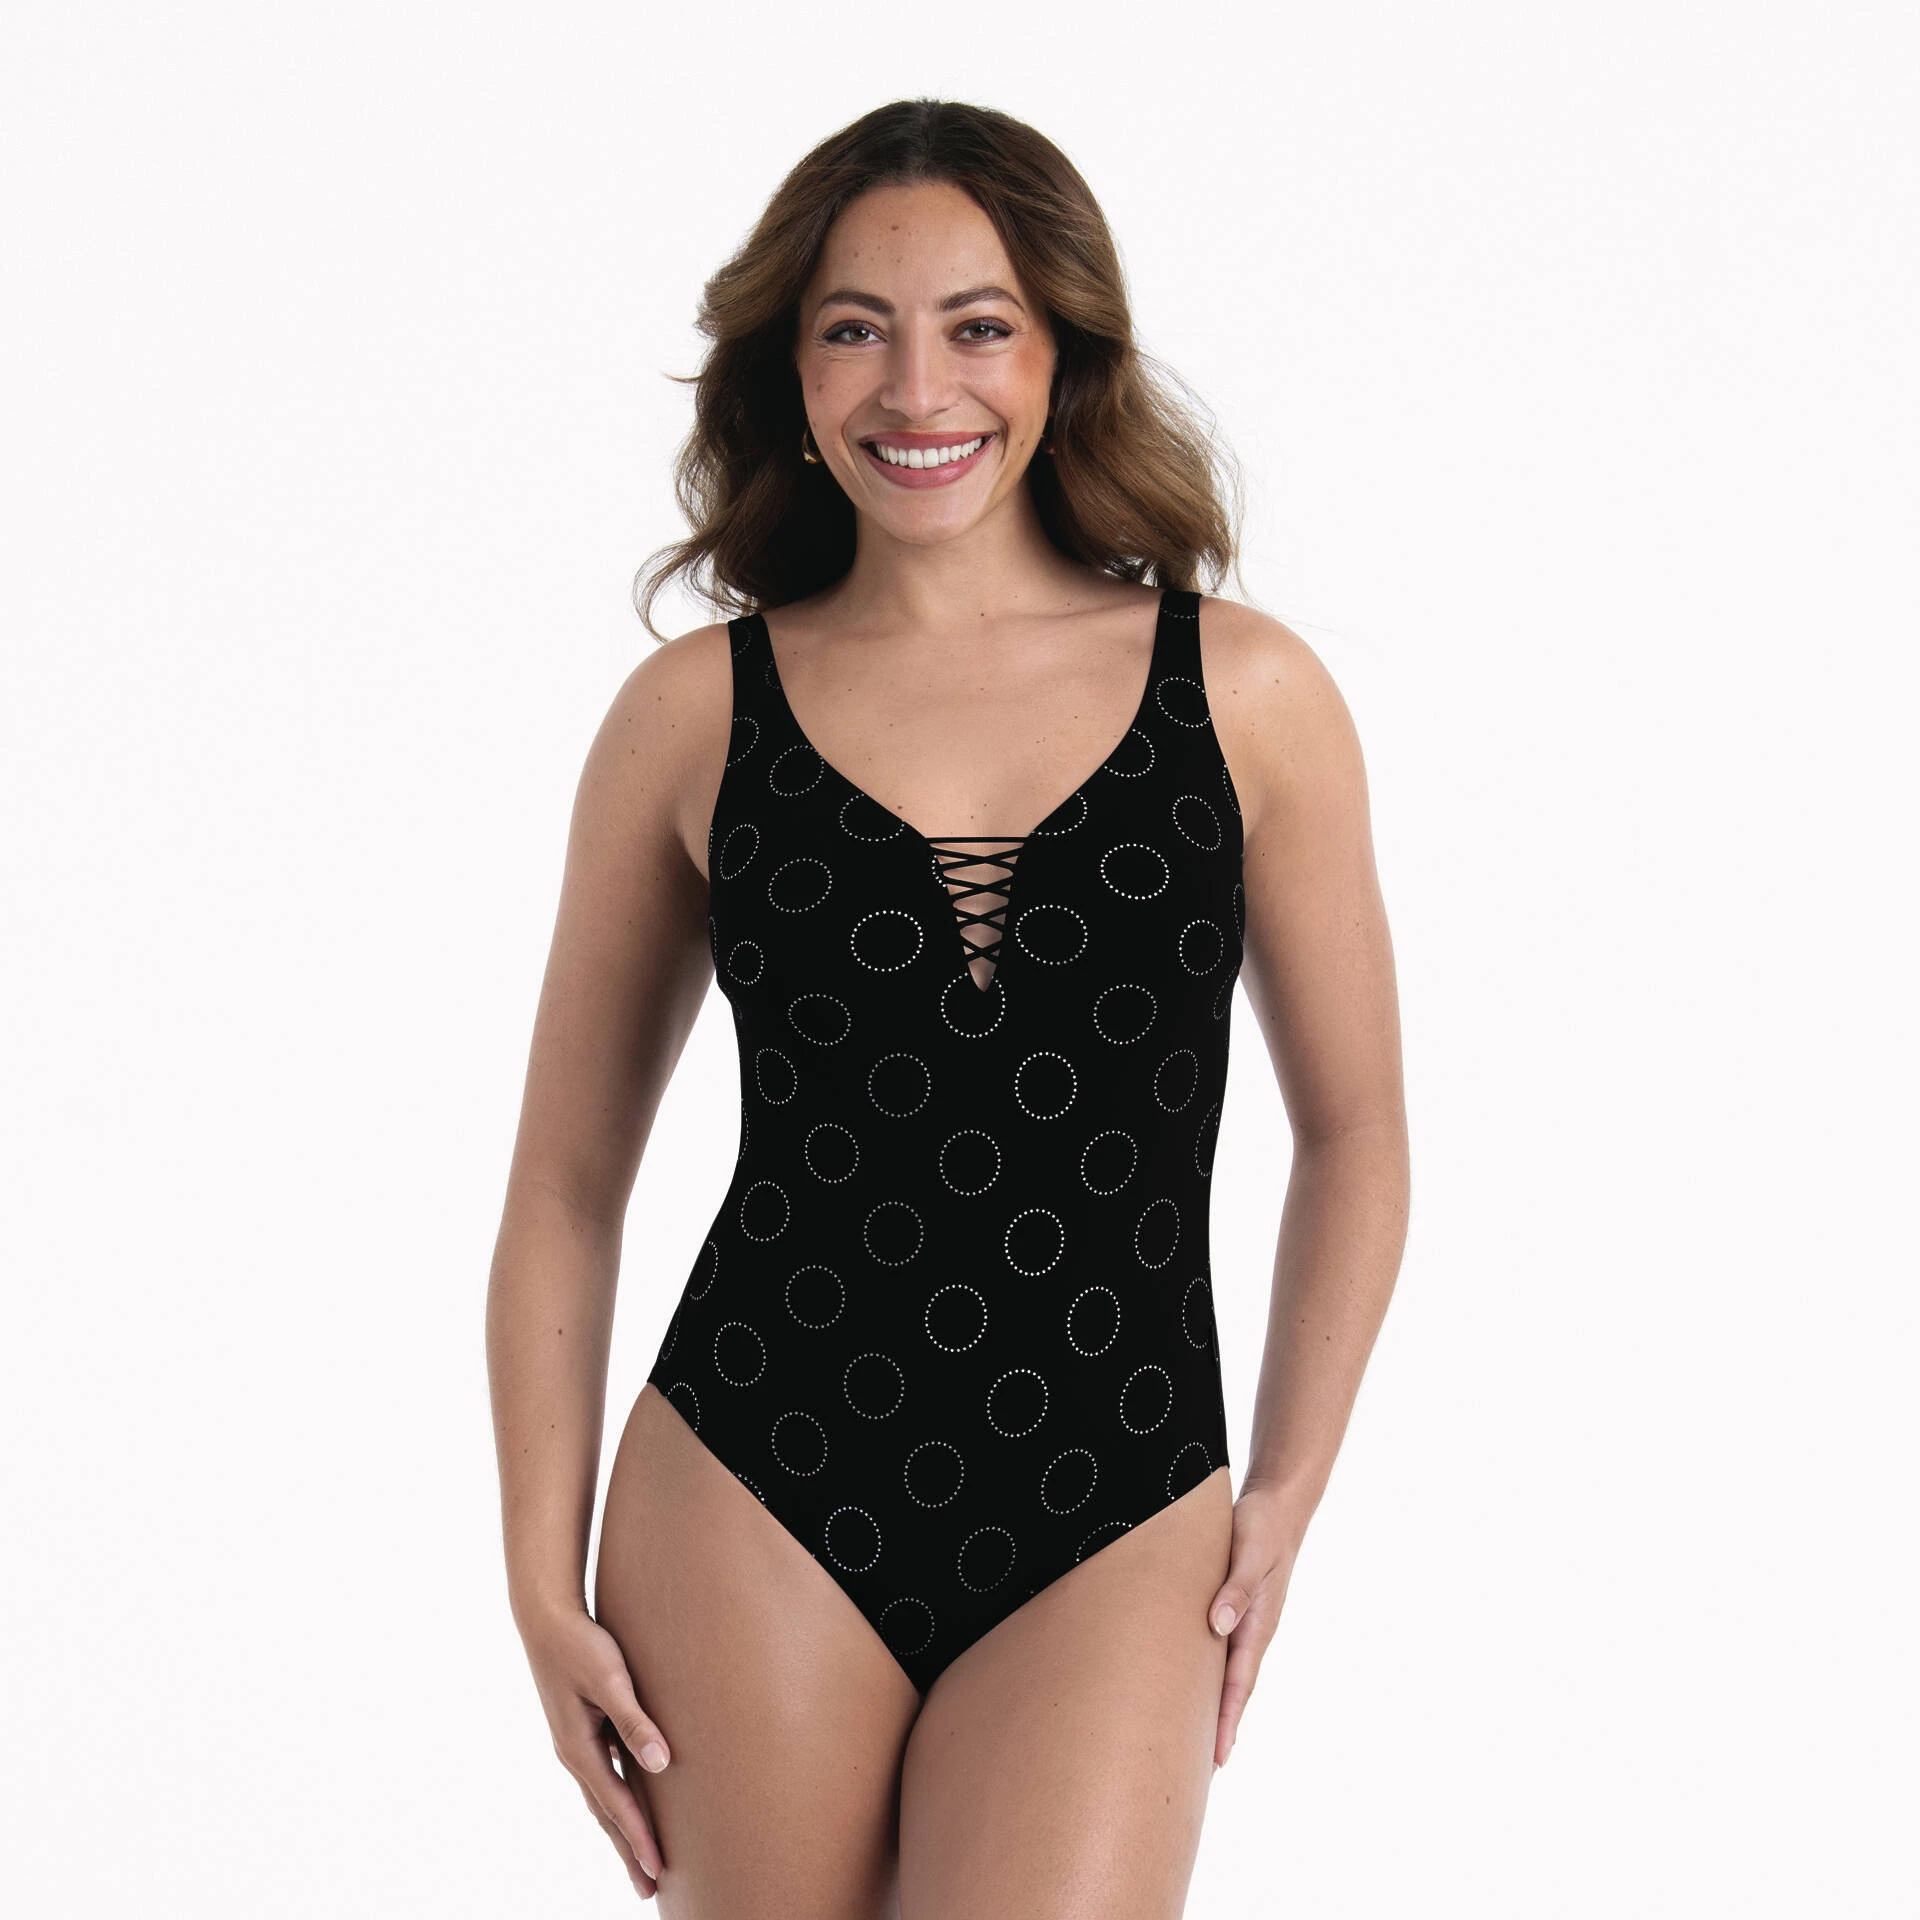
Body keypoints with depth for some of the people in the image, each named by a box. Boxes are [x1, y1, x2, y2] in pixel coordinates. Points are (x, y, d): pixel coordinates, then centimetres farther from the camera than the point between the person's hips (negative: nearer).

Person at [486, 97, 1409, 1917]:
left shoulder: (1245, 694, 2)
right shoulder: (693, 714, 2)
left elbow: (1351, 1136, 11)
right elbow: (566, 1186, 7)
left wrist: (1284, 1497, 5)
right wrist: (545, 1585, 3)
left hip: (1115, 1541, 0)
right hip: (753, 1510, 1)